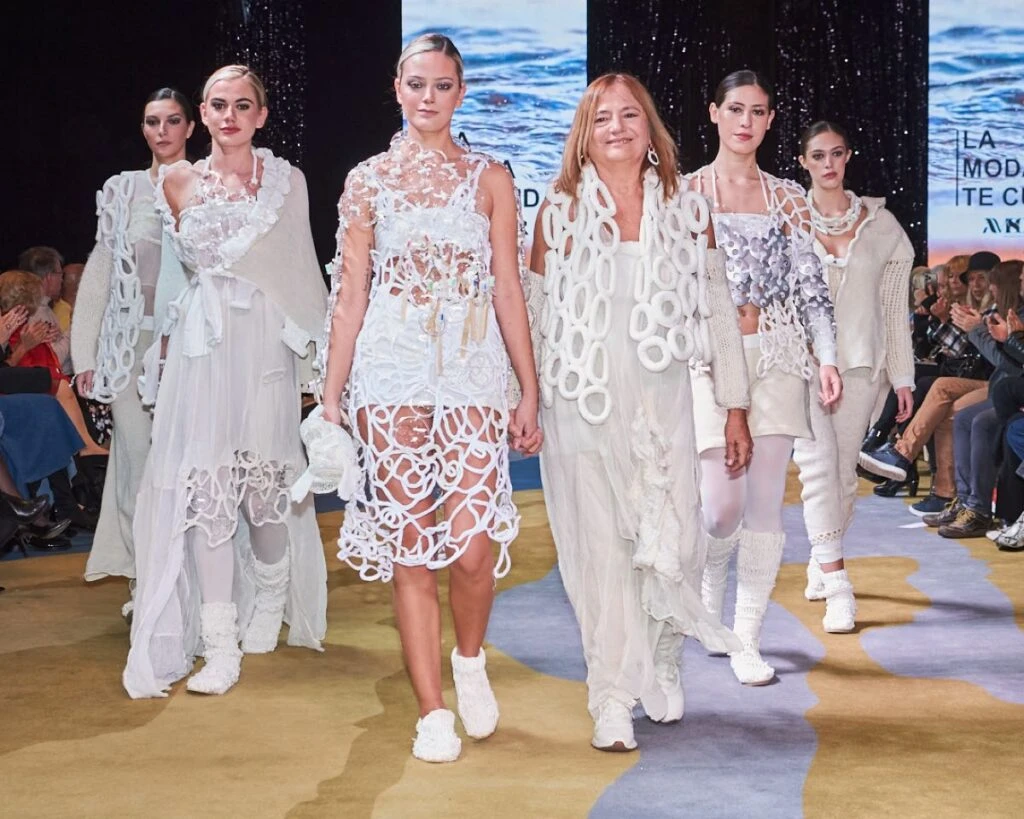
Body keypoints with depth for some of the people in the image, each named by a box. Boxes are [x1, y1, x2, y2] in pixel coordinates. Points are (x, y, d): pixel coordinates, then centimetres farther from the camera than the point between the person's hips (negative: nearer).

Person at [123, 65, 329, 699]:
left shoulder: (287, 180, 6)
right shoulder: (177, 184, 9)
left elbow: (299, 270, 11)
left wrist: (307, 340, 7)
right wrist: (168, 333, 17)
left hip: (265, 345, -1)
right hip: (200, 347, 1)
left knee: (264, 480, 2)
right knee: (205, 486, -7)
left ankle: (269, 605, 29)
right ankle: (219, 644, -5)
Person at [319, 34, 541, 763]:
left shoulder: (490, 178, 8)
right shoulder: (367, 180, 9)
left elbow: (508, 290, 6)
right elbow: (350, 295, 8)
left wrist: (531, 391, 2)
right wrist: (331, 394, 5)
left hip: (473, 372, 0)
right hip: (391, 372, 1)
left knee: (472, 543, -12)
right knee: (409, 550, 1)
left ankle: (471, 659, 18)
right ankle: (432, 711, 11)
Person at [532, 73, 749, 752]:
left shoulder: (687, 210, 7)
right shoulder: (560, 212, 4)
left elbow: (719, 313, 9)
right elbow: (535, 314, 7)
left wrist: (736, 408, 7)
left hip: (664, 404, 1)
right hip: (583, 406, -1)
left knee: (674, 544, -3)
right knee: (600, 549, 0)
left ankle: (662, 668, 25)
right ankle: (613, 702, 9)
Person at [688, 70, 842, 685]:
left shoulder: (788, 198, 11)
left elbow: (811, 285, 7)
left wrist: (827, 357, -4)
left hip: (776, 355, 2)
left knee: (767, 505, 0)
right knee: (723, 503, -10)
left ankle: (747, 639, 10)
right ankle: (711, 584, 24)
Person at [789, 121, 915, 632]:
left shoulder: (880, 224, 7)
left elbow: (895, 306, 9)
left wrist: (902, 376, 7)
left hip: (860, 360, 2)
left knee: (844, 470, 6)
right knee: (818, 465, -12)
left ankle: (819, 565, 26)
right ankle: (837, 587, -14)